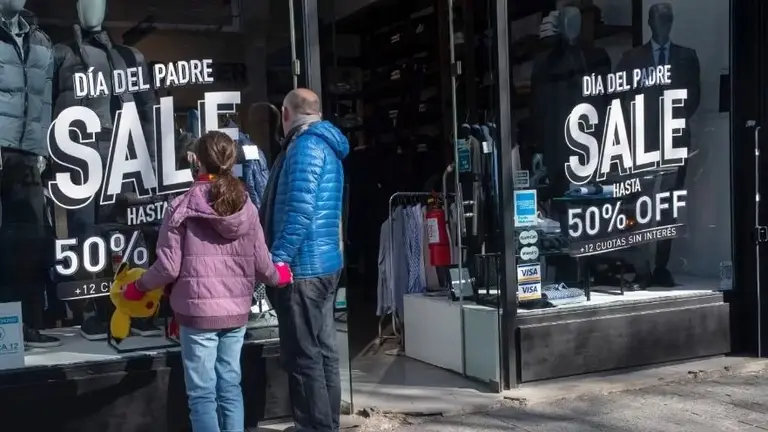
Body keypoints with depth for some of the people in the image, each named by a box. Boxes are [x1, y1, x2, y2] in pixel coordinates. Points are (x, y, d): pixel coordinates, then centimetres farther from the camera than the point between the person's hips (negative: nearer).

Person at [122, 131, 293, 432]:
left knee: (202, 393, 4)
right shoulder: (246, 207, 2)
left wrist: (139, 287, 10)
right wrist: (278, 276, 26)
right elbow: (261, 264, 4)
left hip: (198, 313, -4)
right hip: (236, 312, 4)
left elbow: (168, 267, -8)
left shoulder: (181, 207, -8)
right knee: (230, 387, 15)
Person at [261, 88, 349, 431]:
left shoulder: (305, 146, -13)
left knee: (303, 356, -4)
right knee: (322, 350, 14)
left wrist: (277, 259, -20)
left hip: (303, 266, -10)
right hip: (325, 263, 10)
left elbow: (299, 211, -23)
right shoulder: (327, 146, 18)